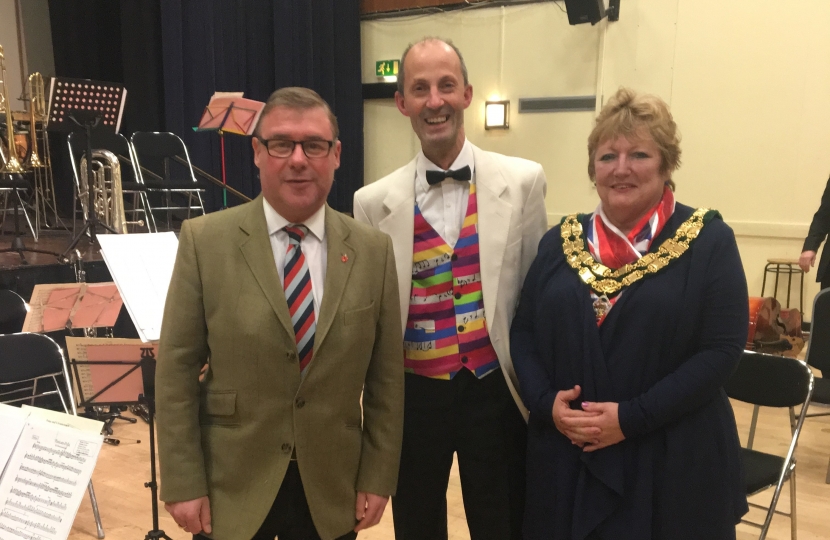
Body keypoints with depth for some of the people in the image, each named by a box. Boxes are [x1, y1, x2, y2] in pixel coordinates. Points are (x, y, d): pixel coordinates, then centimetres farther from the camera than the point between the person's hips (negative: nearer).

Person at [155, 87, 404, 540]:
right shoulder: (205, 241, -8)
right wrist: (183, 483, -8)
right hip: (230, 488, -1)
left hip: (331, 489, 2)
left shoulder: (373, 251, -2)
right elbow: (177, 371, -6)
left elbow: (385, 377, 0)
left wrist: (378, 478, 0)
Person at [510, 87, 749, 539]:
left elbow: (722, 349, -10)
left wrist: (631, 417, -17)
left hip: (673, 462, -2)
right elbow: (523, 332, 6)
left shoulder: (709, 242, -4)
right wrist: (547, 401, -11)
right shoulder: (560, 242, 6)